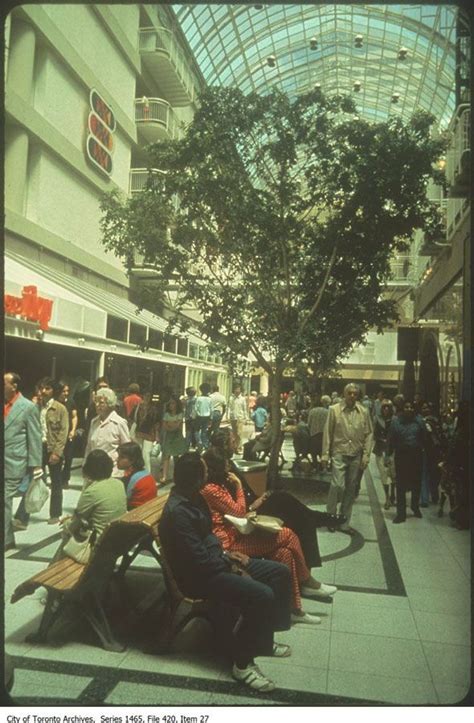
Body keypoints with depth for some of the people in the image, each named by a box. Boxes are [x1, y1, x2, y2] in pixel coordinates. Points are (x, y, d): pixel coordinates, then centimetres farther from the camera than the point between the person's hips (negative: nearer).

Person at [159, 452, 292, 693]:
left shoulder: (192, 497, 4)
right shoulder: (177, 511, -26)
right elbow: (200, 560, -26)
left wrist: (227, 555, 3)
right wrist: (231, 567, -13)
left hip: (215, 561, 10)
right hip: (200, 575, -10)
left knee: (280, 572, 6)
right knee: (262, 595, -27)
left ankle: (263, 637, 20)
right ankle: (242, 662, -8)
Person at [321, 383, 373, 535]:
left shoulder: (364, 412, 2)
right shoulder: (334, 409, -3)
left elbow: (368, 435, 4)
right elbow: (327, 433, -2)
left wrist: (366, 456, -2)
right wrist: (325, 454, -4)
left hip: (356, 456, 3)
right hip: (339, 453, -3)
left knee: (350, 489, 9)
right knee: (338, 485, -12)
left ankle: (344, 522, 21)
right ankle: (331, 516, 11)